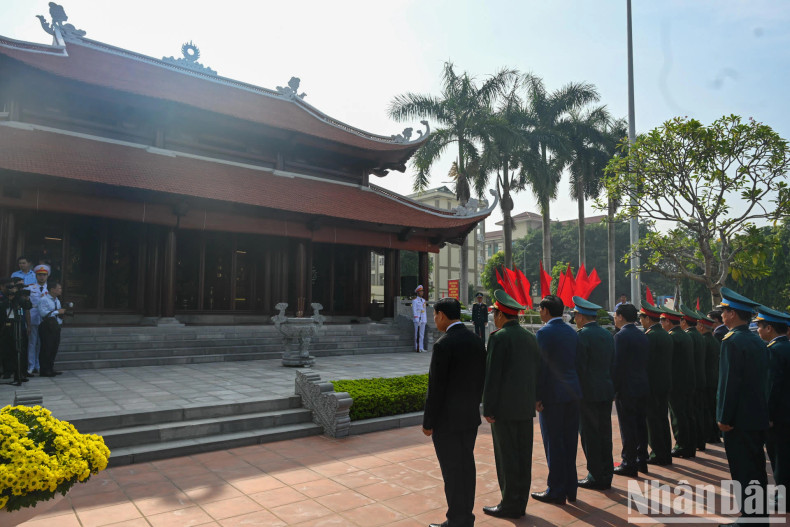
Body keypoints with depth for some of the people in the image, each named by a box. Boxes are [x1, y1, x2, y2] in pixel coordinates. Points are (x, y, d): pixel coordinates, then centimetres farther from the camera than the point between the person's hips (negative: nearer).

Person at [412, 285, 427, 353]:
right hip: (418, 320, -7)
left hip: (423, 320, 7)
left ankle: (421, 348, 13)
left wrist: (426, 320, 14)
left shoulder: (423, 300, 16)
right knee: (417, 334, -5)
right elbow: (414, 311, -10)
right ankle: (417, 348, -2)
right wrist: (417, 321, -16)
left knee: (422, 334, 8)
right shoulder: (415, 300, -6)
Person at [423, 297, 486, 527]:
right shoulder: (477, 341, 3)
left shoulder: (443, 345, -20)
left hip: (447, 420, -8)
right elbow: (481, 381, 10)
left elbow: (436, 389, -19)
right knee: (466, 466, 17)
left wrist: (428, 423, -10)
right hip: (470, 417, 8)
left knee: (452, 471, 4)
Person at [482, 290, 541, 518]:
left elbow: (492, 376, -16)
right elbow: (536, 373, 12)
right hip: (526, 407, 8)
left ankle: (509, 505, 9)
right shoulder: (531, 338, 10)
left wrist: (488, 409, -12)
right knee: (523, 457, 12)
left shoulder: (499, 337, -13)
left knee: (507, 458, 1)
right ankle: (520, 503, 21)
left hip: (504, 408, -8)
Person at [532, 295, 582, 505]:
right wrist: (574, 388, 17)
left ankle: (556, 491, 9)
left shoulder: (544, 332, -12)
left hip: (552, 395, -7)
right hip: (572, 393, 7)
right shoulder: (572, 332, 10)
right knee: (569, 443, 13)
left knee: (553, 444, 1)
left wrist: (537, 397, -11)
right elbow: (575, 362, 12)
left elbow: (540, 365, -15)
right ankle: (570, 489, 23)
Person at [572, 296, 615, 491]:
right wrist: (611, 390, 20)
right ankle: (606, 476, 21)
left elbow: (579, 367, -16)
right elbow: (612, 364, 15)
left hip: (588, 394, -8)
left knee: (589, 435, 1)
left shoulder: (583, 335, -14)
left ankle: (596, 477, 7)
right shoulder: (607, 335, 11)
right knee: (604, 434, 13)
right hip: (606, 392, 8)